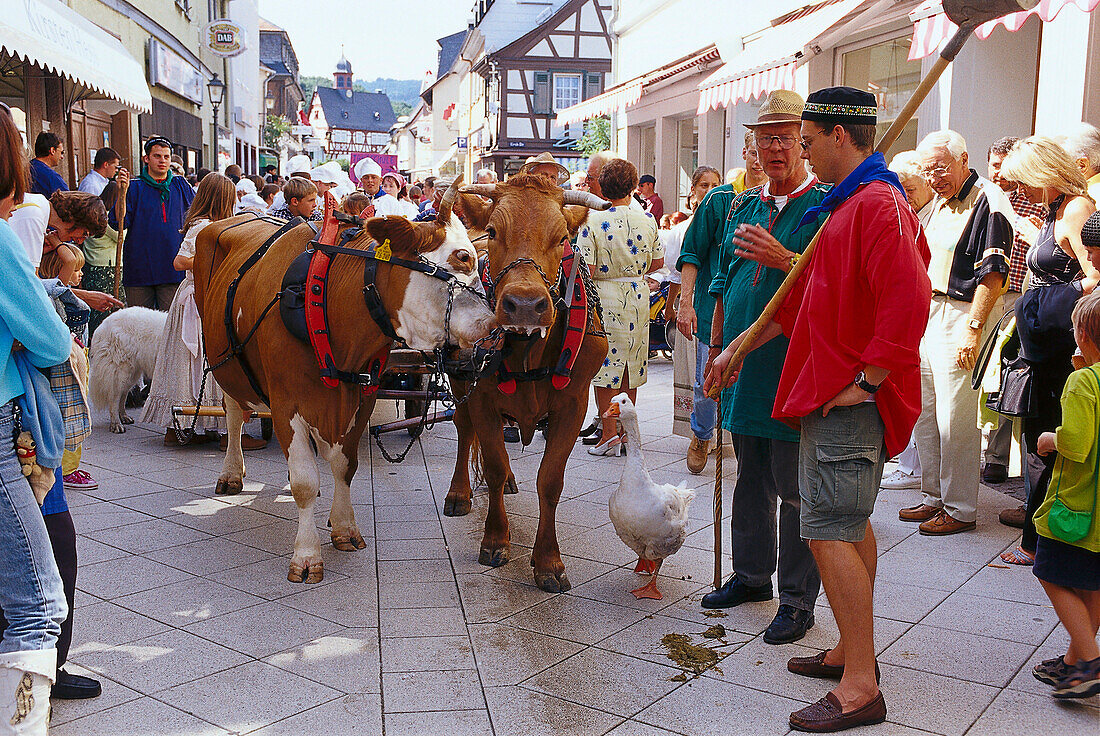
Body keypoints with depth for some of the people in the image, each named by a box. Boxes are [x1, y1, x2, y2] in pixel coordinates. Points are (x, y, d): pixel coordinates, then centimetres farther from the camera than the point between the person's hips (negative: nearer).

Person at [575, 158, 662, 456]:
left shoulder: (592, 220, -12)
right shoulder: (648, 219, -1)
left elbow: (587, 270, -16)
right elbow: (657, 261, 9)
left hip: (605, 299, -4)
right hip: (638, 298, 4)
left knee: (604, 363, 3)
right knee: (631, 365, 12)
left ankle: (609, 433, 1)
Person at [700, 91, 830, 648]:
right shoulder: (743, 205, 14)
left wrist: (783, 259, -27)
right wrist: (716, 346, 18)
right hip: (743, 368, 7)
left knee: (793, 487, 1)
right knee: (751, 478, 18)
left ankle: (797, 600, 14)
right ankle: (752, 575, 34)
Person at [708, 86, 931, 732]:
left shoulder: (878, 205, -15)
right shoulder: (845, 205, 19)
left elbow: (908, 301, -27)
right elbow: (806, 300, 24)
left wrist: (865, 382, -21)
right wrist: (739, 345, 23)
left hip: (849, 401, -11)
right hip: (831, 392, 11)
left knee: (830, 532, -10)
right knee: (851, 526, 16)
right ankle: (854, 652, 29)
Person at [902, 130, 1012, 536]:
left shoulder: (988, 201, -12)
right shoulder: (940, 202, 15)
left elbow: (993, 275, -18)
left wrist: (973, 328, -21)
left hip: (961, 318, -9)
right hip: (927, 313, 9)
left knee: (955, 420, -5)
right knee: (924, 413, 11)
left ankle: (960, 509, 7)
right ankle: (933, 498, 23)